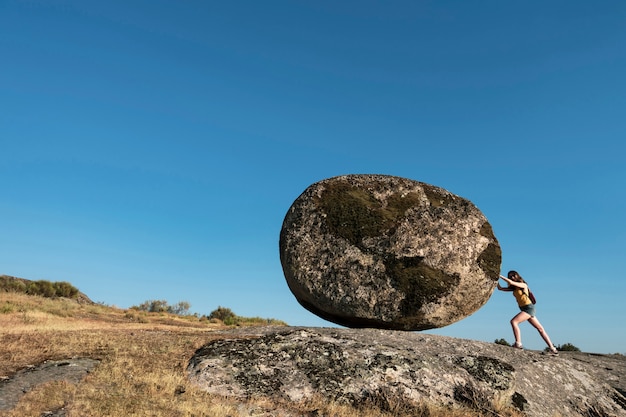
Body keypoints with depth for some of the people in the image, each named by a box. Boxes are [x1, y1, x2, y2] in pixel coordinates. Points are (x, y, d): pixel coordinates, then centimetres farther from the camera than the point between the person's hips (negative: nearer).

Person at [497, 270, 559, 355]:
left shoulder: (523, 285, -8)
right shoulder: (514, 288, 12)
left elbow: (511, 282, -24)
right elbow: (500, 288, 7)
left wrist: (500, 276, -21)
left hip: (529, 308, -9)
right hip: (525, 309, 9)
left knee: (513, 321, -21)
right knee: (540, 328, 10)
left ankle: (518, 343, -23)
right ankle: (552, 348, 15)